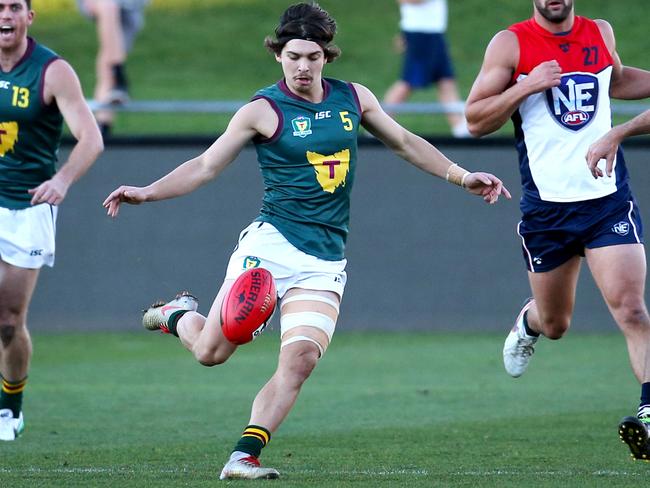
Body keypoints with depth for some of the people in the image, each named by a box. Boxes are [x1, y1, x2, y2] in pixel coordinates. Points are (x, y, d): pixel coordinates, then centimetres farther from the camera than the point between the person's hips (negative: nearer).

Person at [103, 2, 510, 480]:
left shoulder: (353, 98, 10)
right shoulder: (263, 110, -3)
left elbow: (406, 143, 24)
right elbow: (205, 166, 0)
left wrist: (463, 177, 20)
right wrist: (147, 192, -14)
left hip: (325, 260, 3)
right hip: (270, 243, -3)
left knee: (300, 360, -16)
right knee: (212, 351, -7)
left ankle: (244, 456, -12)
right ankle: (179, 315, 27)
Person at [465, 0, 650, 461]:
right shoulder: (511, 44, -4)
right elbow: (476, 120, -5)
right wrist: (526, 86, -18)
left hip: (609, 198, 1)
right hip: (547, 206, -1)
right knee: (555, 324, 14)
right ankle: (527, 324, 50)